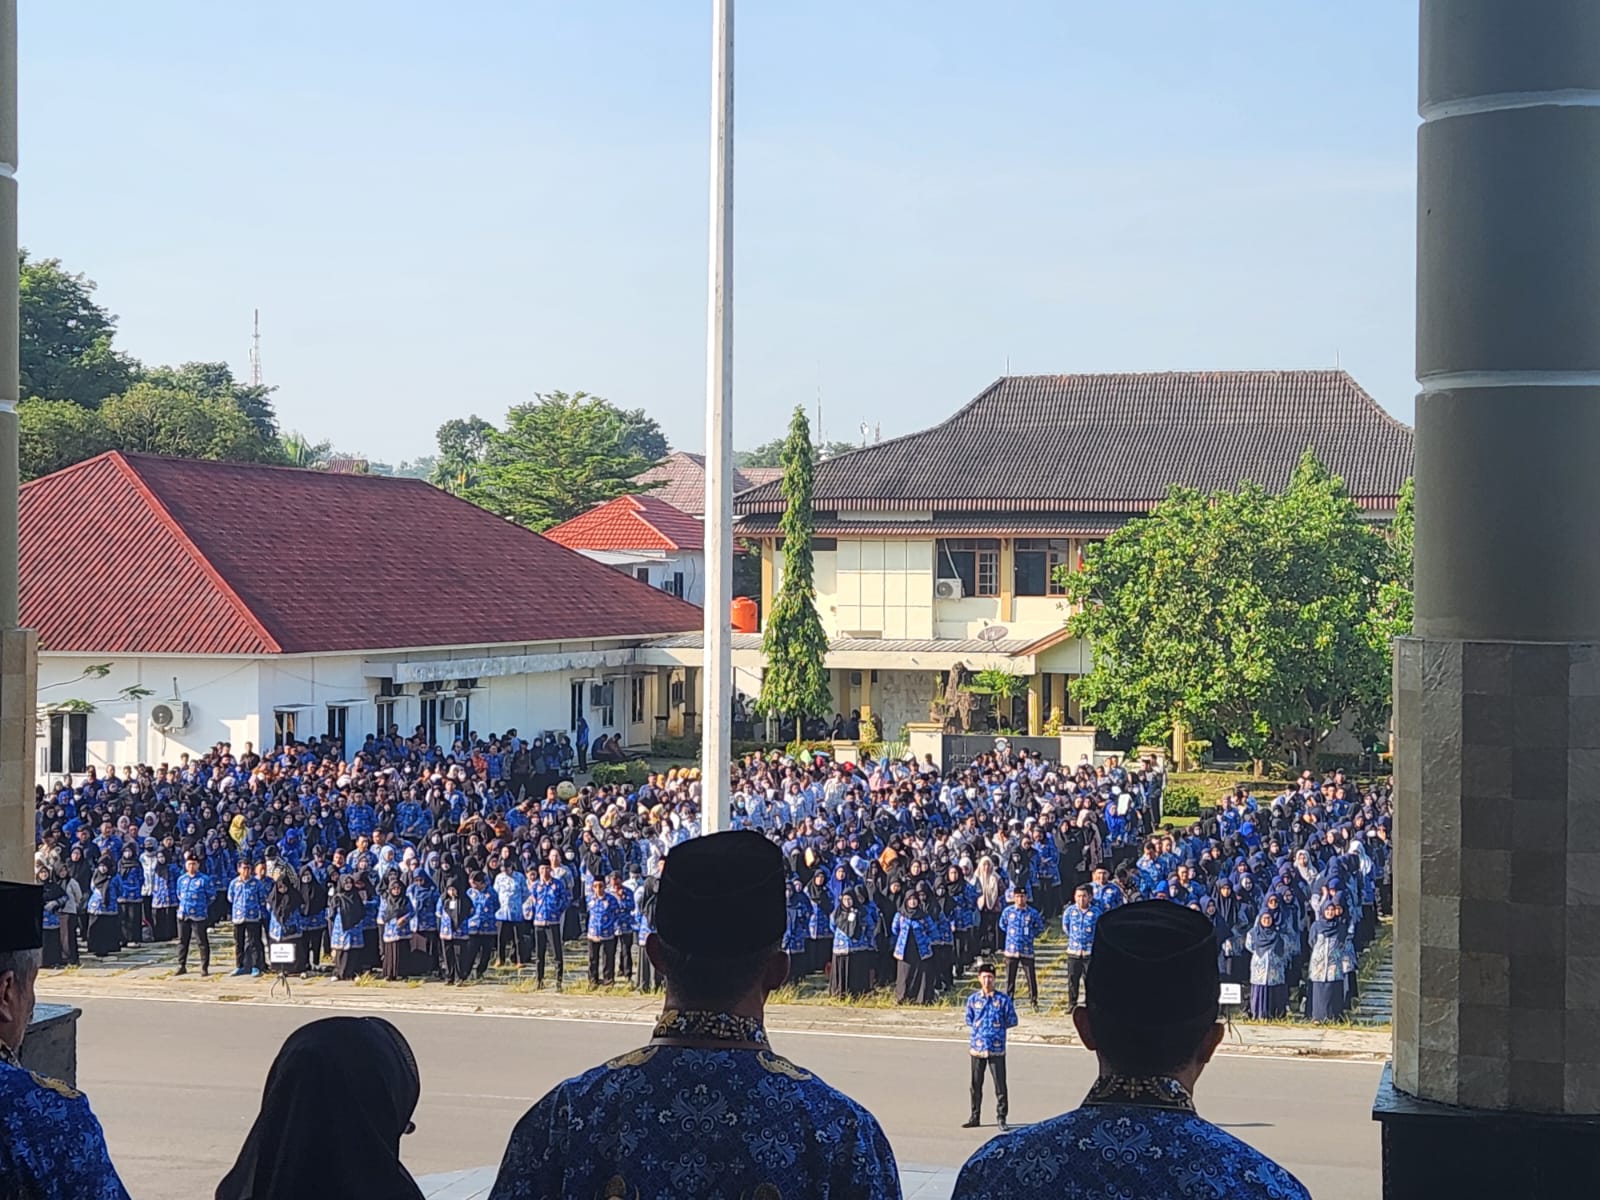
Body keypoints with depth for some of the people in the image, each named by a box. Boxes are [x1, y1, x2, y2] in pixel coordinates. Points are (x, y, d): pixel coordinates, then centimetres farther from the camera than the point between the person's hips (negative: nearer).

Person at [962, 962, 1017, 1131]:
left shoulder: (1003, 999, -3)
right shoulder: (973, 999, 4)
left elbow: (1012, 1021, 1)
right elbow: (969, 1020, 12)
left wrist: (998, 1026, -1)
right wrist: (980, 1027, 1)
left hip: (997, 1048, -2)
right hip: (977, 1046, 2)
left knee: (1000, 1084, -2)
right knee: (976, 1084, 10)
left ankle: (1001, 1118, 7)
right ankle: (975, 1117, 20)